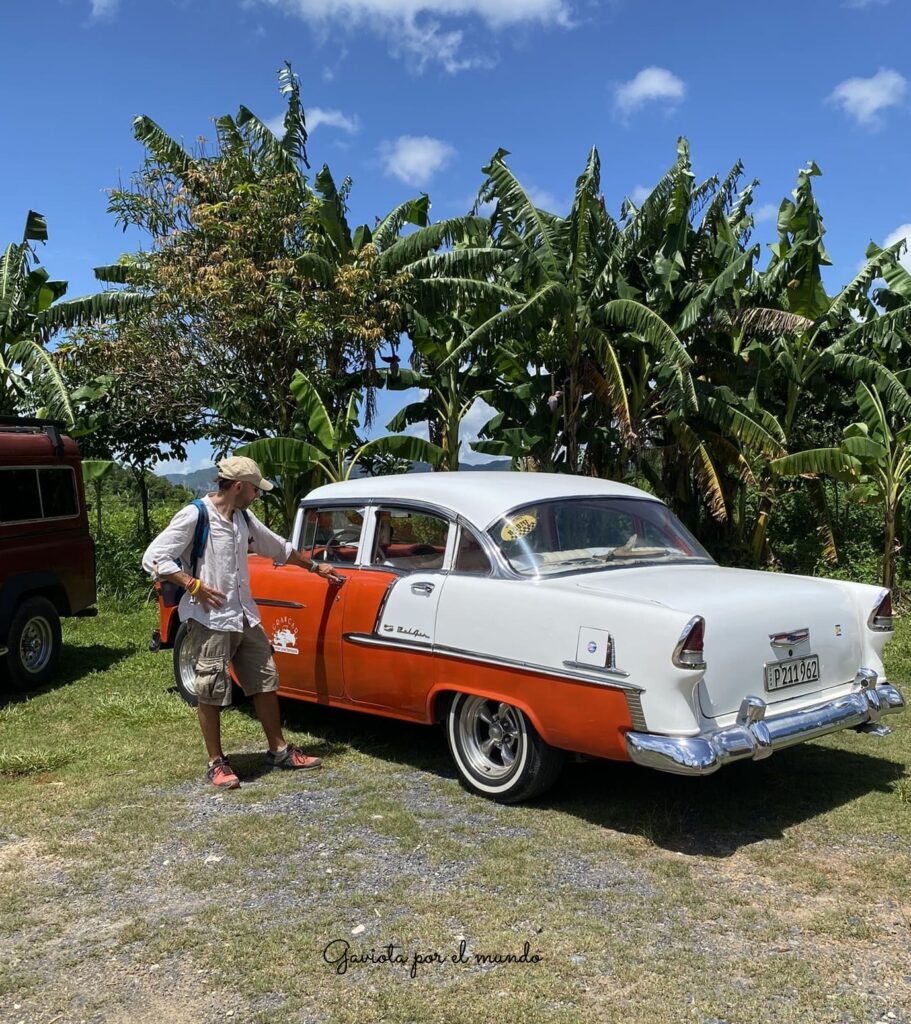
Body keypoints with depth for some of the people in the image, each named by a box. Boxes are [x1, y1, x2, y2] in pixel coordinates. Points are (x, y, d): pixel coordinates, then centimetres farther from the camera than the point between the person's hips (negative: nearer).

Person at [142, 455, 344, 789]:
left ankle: (278, 750, 24)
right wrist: (193, 585, -22)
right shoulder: (194, 516, -13)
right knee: (211, 693, 1)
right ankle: (217, 763, 14)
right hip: (209, 620, -7)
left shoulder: (244, 519, 10)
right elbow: (153, 558, -15)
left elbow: (278, 547, 25)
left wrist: (315, 567, 32)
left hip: (245, 617, 8)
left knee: (265, 683, 12)